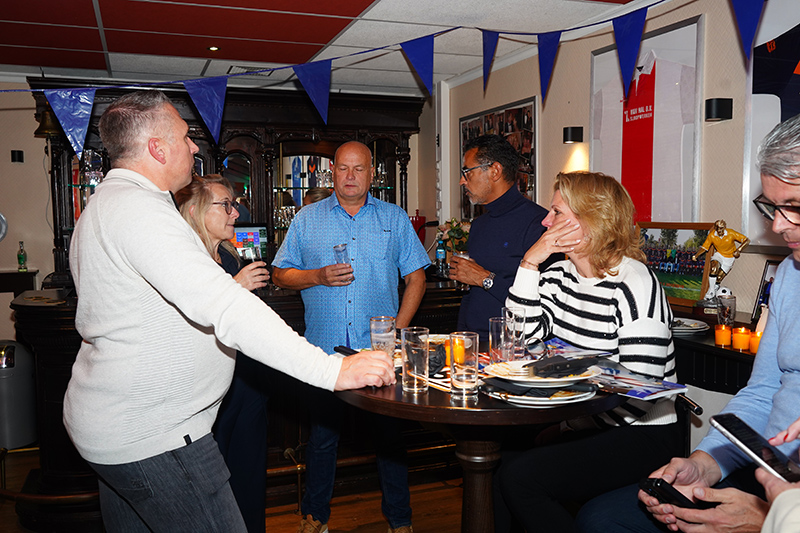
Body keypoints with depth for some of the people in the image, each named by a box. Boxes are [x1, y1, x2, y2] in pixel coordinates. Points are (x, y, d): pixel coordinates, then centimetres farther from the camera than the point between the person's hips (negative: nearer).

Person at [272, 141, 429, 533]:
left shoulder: (395, 218, 8)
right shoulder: (307, 219, 8)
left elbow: (415, 276, 8)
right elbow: (281, 275, 7)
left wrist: (398, 328, -3)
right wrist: (319, 276, -12)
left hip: (380, 348, 0)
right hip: (325, 347, 0)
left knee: (389, 430, 7)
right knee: (322, 431, 8)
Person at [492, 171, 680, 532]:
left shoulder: (633, 282, -15)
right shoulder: (558, 275, 7)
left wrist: (567, 425, -16)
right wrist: (530, 262, -10)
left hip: (641, 435, -6)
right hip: (579, 427, 7)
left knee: (520, 475, -21)